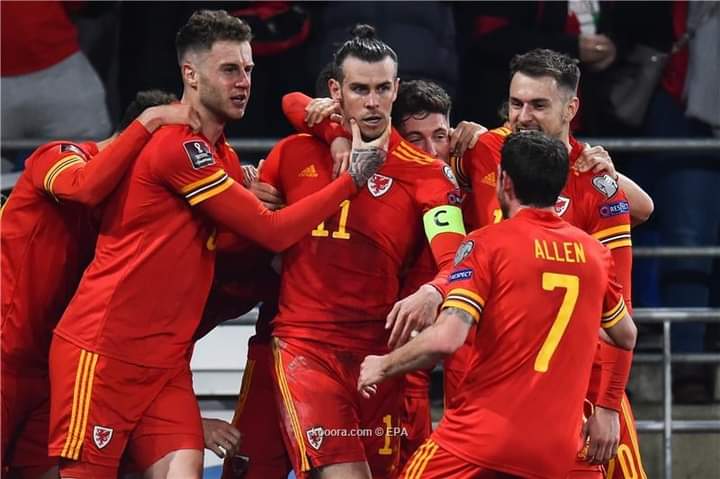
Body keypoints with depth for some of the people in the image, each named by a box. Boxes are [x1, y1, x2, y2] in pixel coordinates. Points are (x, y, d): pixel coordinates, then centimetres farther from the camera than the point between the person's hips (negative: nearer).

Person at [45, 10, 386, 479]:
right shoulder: (178, 147, -14)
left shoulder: (223, 157, 15)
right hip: (103, 352, -8)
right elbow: (272, 231, -14)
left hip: (165, 360, 8)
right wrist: (351, 179, -8)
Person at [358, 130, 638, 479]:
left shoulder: (487, 243, -5)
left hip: (483, 437, -5)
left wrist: (382, 367, 1)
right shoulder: (594, 252, 10)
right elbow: (627, 337, 25)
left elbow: (446, 339, -15)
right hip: (555, 451, 5)